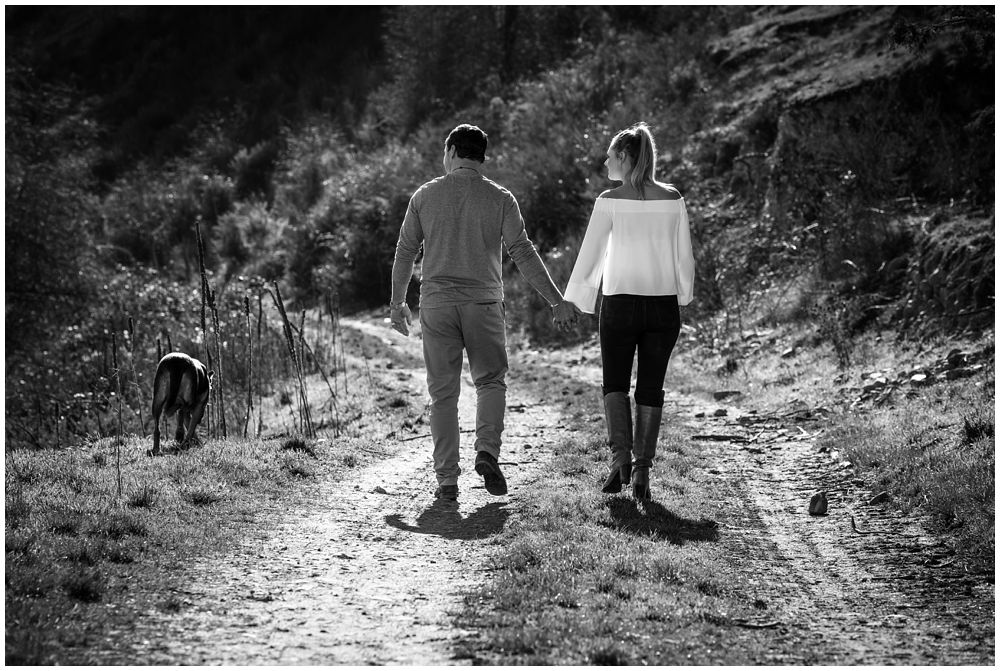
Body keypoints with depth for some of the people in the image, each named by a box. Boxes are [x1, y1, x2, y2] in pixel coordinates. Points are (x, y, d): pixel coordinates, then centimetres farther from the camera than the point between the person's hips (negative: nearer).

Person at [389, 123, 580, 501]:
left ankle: (447, 479, 4)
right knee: (491, 381, 15)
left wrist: (397, 302, 18)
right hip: (484, 303, -1)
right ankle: (487, 452, -7)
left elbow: (405, 252, 7)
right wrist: (556, 301, -1)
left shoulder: (425, 196, 3)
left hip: (436, 303, 1)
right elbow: (523, 253, -4)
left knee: (443, 392, 6)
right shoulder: (500, 199, 0)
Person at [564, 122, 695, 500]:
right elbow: (685, 257, 3)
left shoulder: (611, 200, -6)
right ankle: (642, 469, 5)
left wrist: (576, 299, 8)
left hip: (620, 303, -2)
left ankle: (620, 456, -8)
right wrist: (683, 296, 16)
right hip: (664, 305, 2)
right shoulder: (673, 199, 1)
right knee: (650, 388, 9)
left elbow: (590, 254, -3)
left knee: (614, 383, 12)